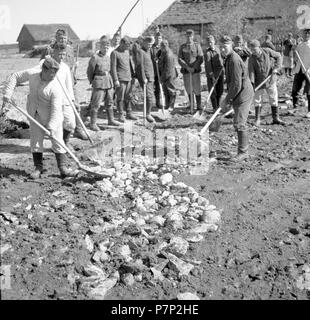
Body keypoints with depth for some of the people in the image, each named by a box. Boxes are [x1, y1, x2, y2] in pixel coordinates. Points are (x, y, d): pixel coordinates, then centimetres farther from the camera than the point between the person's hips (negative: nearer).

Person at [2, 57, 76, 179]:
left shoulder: (56, 88, -25)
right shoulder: (32, 73, -12)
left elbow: (56, 109, -26)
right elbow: (15, 77, 2)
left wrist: (51, 127, -32)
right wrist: (7, 93, -8)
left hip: (52, 117, -4)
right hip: (34, 115, 4)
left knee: (57, 141, -3)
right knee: (35, 141, 8)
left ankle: (63, 168, 3)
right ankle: (38, 168, 19)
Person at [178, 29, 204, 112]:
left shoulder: (197, 45, 3)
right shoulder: (182, 47, 7)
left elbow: (200, 59, -2)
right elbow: (180, 59, 1)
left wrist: (194, 68, -13)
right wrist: (186, 67, -13)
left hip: (195, 70, -2)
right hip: (186, 71, 2)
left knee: (197, 88, -2)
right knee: (188, 89, 7)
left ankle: (199, 105, 6)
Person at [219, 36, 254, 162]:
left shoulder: (234, 60, -20)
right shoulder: (229, 58, 13)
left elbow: (236, 85, -24)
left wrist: (227, 100, -16)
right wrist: (227, 100, 16)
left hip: (243, 95, -11)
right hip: (238, 96, 11)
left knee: (239, 124, -9)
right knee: (239, 124, 15)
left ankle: (243, 152, 0)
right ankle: (244, 151, 24)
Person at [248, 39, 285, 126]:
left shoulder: (267, 51, -9)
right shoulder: (251, 59, -12)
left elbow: (278, 56, 3)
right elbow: (251, 72, -17)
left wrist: (276, 67, -9)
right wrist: (251, 83, -30)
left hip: (271, 80, 1)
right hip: (259, 82, -1)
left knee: (274, 99, 7)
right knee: (258, 101, 2)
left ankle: (276, 118, 18)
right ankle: (257, 119, 14)